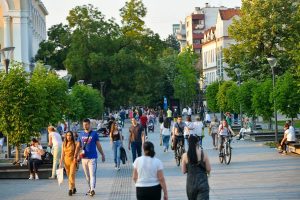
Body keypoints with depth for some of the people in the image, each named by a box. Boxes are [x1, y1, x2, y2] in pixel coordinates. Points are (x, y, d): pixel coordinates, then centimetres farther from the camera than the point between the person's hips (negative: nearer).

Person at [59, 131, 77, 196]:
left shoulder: (74, 144, -4)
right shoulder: (64, 144, 6)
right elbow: (62, 154, 8)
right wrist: (61, 163, 4)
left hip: (73, 161, -4)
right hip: (66, 161, 4)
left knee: (72, 175, -14)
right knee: (69, 176, 10)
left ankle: (70, 189, -15)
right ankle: (73, 188, 24)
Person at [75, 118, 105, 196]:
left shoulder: (94, 134, 0)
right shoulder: (81, 134, 9)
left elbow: (98, 145, 5)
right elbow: (78, 146, 11)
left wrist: (102, 154, 4)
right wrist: (75, 156, 5)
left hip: (92, 157, -4)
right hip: (84, 158, 4)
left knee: (92, 174, -10)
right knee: (87, 175, 10)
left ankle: (92, 189, -17)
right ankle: (90, 189, 20)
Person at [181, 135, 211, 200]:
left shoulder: (185, 155, -6)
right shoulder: (203, 154, -9)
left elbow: (183, 171, 1)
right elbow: (209, 169, -4)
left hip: (191, 183, 2)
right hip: (202, 182, -2)